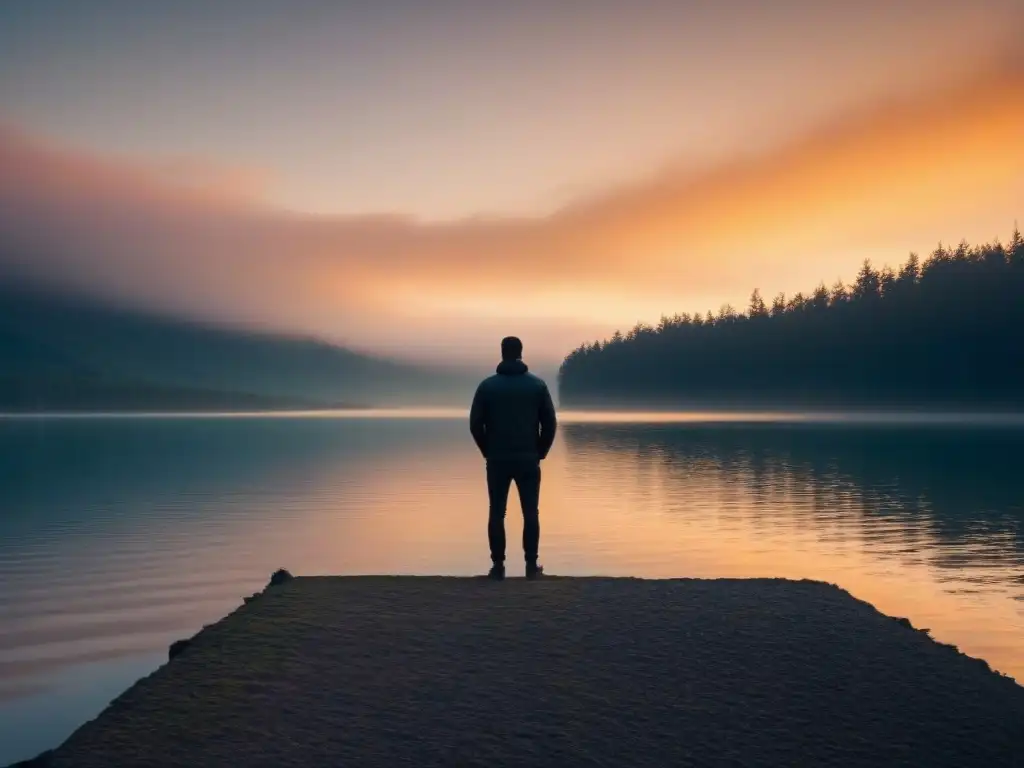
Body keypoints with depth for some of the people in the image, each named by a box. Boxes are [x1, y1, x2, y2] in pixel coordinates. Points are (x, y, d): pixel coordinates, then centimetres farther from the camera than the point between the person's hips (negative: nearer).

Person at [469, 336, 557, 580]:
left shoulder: (487, 385, -1)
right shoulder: (537, 385, 0)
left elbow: (475, 424, -2)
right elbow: (550, 423, -1)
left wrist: (488, 452, 10)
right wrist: (540, 452, 9)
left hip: (497, 460, 0)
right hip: (528, 459, 0)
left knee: (497, 513, 5)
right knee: (530, 513, 6)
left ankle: (498, 565, 5)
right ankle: (531, 565, 6)